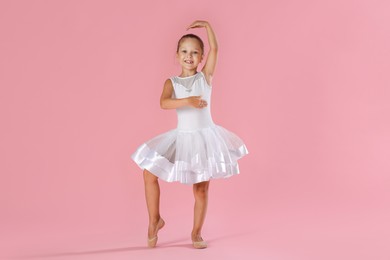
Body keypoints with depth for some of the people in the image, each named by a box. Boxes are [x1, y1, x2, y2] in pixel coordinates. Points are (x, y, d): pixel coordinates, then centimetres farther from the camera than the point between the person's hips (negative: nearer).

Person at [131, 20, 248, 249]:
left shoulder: (206, 77, -1)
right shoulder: (172, 82, -1)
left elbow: (214, 49, -12)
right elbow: (164, 103, -21)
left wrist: (207, 26, -16)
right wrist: (188, 101, -34)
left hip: (205, 137, -1)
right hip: (182, 138, 1)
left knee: (201, 189, 6)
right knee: (149, 174, -2)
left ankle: (197, 233, 22)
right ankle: (155, 220, 14)